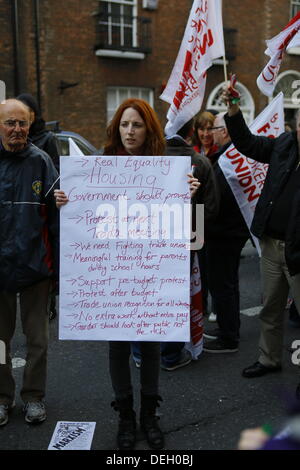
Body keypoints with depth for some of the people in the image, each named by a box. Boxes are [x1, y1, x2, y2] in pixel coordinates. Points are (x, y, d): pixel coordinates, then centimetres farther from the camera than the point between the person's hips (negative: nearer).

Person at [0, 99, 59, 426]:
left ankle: (34, 396, 28)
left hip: (34, 265, -1)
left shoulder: (41, 162, -2)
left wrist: (57, 261, -7)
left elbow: (55, 215, -3)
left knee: (37, 338, 11)